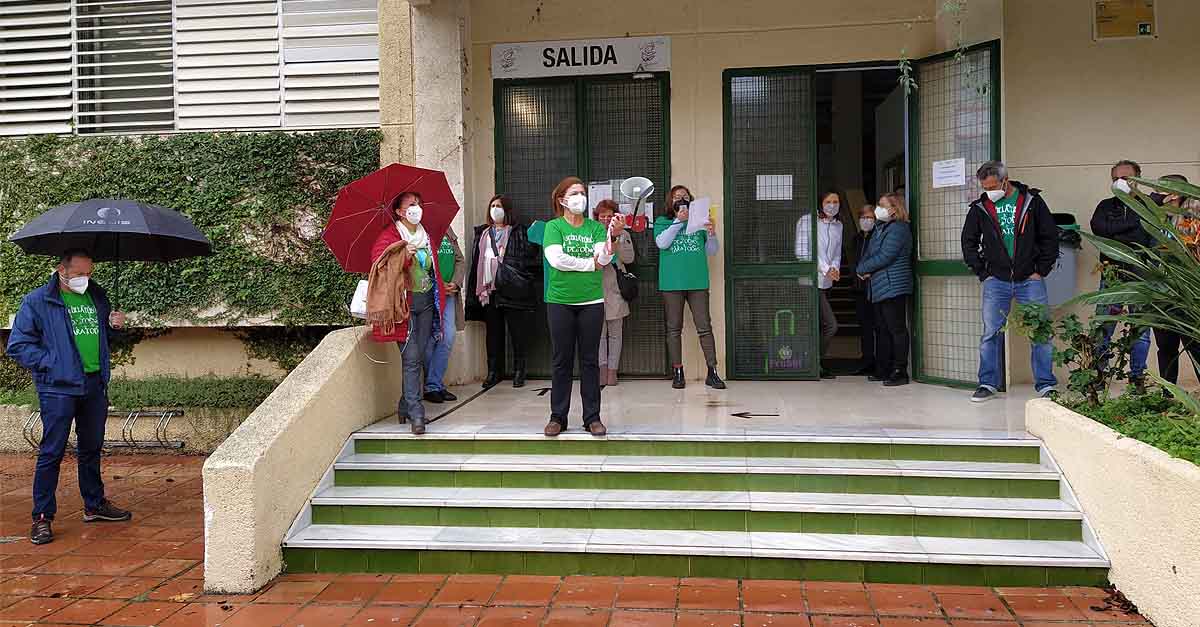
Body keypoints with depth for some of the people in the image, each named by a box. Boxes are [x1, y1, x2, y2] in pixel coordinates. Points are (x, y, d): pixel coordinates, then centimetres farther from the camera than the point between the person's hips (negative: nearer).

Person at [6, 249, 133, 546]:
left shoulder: (97, 295, 12)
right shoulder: (37, 301, -5)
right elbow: (17, 345, -7)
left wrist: (114, 324, 3)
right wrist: (53, 363, -15)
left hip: (95, 384, 6)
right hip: (58, 388, -6)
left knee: (92, 448, 17)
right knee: (51, 452, -3)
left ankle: (94, 505, 30)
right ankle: (42, 517, 6)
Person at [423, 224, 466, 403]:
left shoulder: (447, 229, 14)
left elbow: (460, 260, 15)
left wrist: (455, 283, -2)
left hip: (449, 294, 6)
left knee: (448, 337, 2)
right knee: (431, 338, -1)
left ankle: (434, 384, 11)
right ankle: (432, 386, 11)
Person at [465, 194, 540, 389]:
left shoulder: (518, 232, 2)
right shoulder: (482, 233, 17)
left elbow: (529, 257, -6)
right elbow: (476, 261, 15)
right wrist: (477, 289, 8)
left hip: (512, 290, -4)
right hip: (489, 291, 4)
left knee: (517, 332, 2)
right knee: (493, 332, 9)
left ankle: (519, 372, 11)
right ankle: (493, 371, 16)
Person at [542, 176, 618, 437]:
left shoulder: (595, 227, 8)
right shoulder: (553, 227, 2)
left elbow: (603, 258, -7)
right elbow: (556, 259, -13)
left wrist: (612, 235, -24)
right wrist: (590, 263, -8)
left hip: (591, 301, 2)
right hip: (560, 301, -1)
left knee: (590, 360, 5)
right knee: (562, 361, 4)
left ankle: (592, 417, 11)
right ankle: (557, 417, 13)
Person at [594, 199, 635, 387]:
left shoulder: (623, 235, 5)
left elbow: (629, 258, -7)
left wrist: (616, 239, -16)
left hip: (615, 290, 0)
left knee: (615, 333, 6)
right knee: (599, 333, 2)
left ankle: (612, 370, 11)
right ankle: (602, 369, 3)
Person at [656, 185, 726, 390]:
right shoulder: (662, 222, 10)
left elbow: (711, 252, 14)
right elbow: (661, 243, -9)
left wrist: (712, 235, -5)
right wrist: (678, 221, -11)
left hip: (697, 281, 1)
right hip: (672, 282, -1)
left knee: (705, 326, -3)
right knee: (674, 328, 4)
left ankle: (712, 372, -1)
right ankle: (677, 372, 10)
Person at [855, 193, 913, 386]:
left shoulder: (898, 229, -11)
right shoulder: (880, 229, 19)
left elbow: (884, 257, -18)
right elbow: (867, 254, 18)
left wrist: (862, 268, -8)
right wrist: (863, 268, -3)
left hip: (893, 286, -10)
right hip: (878, 287, 10)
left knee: (897, 329, -6)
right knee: (883, 329, 13)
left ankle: (900, 371, -3)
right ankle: (884, 368, 19)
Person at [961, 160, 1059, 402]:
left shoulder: (1031, 201, 0)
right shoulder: (980, 207, 3)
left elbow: (1050, 237, 3)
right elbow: (968, 242, 12)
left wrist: (1041, 271, -2)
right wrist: (982, 273, 4)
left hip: (1030, 280, -1)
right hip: (996, 281, 1)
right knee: (991, 333, 1)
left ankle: (1046, 384, 9)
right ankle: (988, 384, 10)